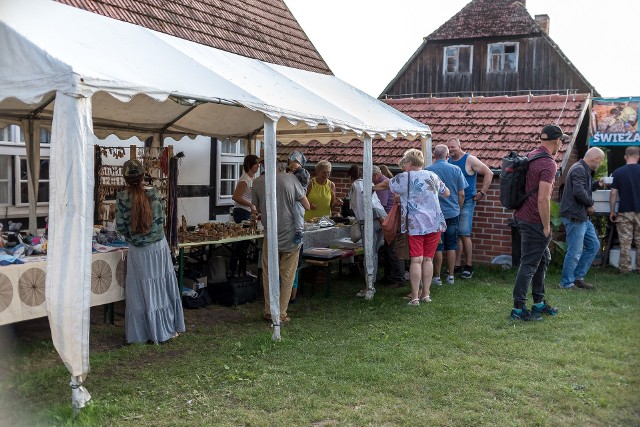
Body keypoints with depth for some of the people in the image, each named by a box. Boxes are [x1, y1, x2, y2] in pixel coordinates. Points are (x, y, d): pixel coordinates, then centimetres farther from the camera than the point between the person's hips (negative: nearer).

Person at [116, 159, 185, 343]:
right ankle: (167, 329, 21)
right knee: (162, 287, 13)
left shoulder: (122, 197, -10)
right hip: (159, 246, 1)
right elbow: (161, 219, -1)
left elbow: (120, 227, -8)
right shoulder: (153, 193, -6)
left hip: (138, 251, -1)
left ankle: (144, 333, 16)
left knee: (142, 291, 9)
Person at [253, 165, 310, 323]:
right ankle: (282, 313, 13)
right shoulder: (291, 179, -9)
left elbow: (258, 208, 9)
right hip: (291, 235, -1)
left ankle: (269, 311, 22)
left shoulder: (258, 182, -4)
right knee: (287, 277, 9)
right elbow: (307, 206, -3)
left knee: (269, 275, 16)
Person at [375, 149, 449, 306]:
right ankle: (426, 294, 14)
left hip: (416, 224, -4)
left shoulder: (404, 178, -3)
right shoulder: (432, 176, 8)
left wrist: (373, 187, 32)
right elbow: (447, 193, 20)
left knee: (416, 260, -4)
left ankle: (415, 297, -4)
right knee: (428, 259, 10)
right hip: (434, 223, 4)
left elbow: (386, 184, 13)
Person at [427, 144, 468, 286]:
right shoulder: (456, 170, -3)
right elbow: (461, 194, 1)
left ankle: (437, 277, 9)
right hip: (453, 213, 2)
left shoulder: (428, 171, -10)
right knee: (451, 246, 11)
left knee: (437, 247, 4)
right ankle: (451, 276, 16)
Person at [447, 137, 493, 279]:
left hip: (467, 202, -5)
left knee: (464, 234, -7)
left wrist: (482, 193, -10)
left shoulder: (469, 160, -7)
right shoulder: (448, 161, 9)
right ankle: (457, 266, 14)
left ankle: (469, 266, 3)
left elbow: (489, 173, -9)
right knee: (455, 235, 7)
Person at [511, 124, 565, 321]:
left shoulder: (530, 156, 10)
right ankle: (518, 309, 4)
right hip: (534, 221, -9)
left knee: (543, 258, 19)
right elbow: (543, 199, -23)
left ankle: (539, 303, 27)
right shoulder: (548, 164, -18)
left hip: (521, 215, 9)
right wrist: (546, 227, -16)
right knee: (529, 264, -2)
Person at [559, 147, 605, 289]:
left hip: (582, 217, 11)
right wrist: (590, 203, -14)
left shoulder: (585, 170, 17)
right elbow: (579, 192, -29)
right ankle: (567, 283, 7)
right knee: (575, 252, -4)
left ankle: (578, 277, 23)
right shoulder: (579, 170, -17)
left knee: (593, 245, 16)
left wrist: (597, 184, 12)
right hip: (574, 217, -11)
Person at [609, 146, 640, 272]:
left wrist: (612, 211, 5)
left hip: (624, 212, -1)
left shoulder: (618, 172, -4)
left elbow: (613, 193, -3)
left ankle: (625, 268, 6)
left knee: (625, 242, 4)